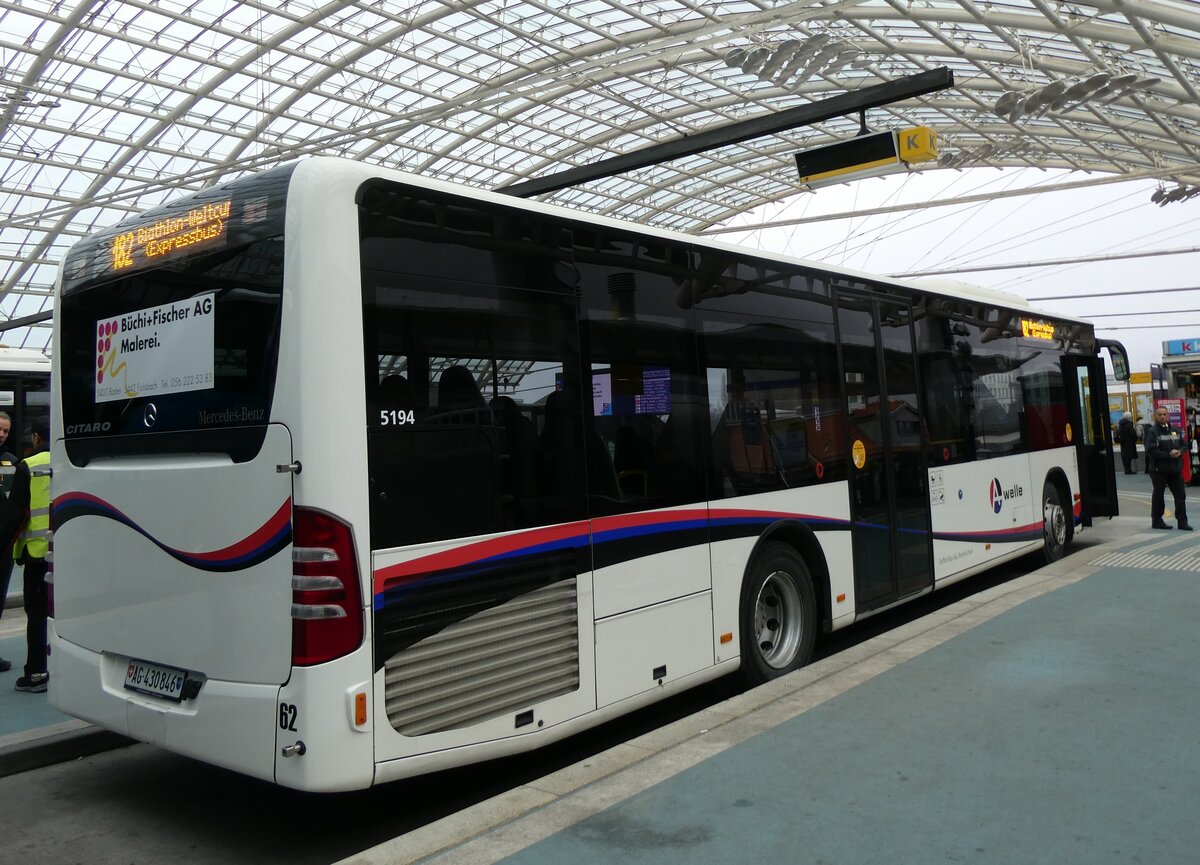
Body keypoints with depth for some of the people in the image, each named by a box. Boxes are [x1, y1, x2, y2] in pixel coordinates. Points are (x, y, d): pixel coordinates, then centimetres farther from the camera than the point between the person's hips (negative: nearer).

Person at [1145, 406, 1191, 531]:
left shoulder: (1175, 431, 10)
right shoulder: (1151, 432, -9)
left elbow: (1183, 445, 17)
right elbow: (1151, 450, -19)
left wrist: (1179, 451, -6)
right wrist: (1169, 455, -21)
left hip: (1175, 469, 5)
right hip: (1159, 469, -5)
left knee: (1180, 495, 5)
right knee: (1158, 495, 5)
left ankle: (1182, 521, 12)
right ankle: (1156, 521, 15)